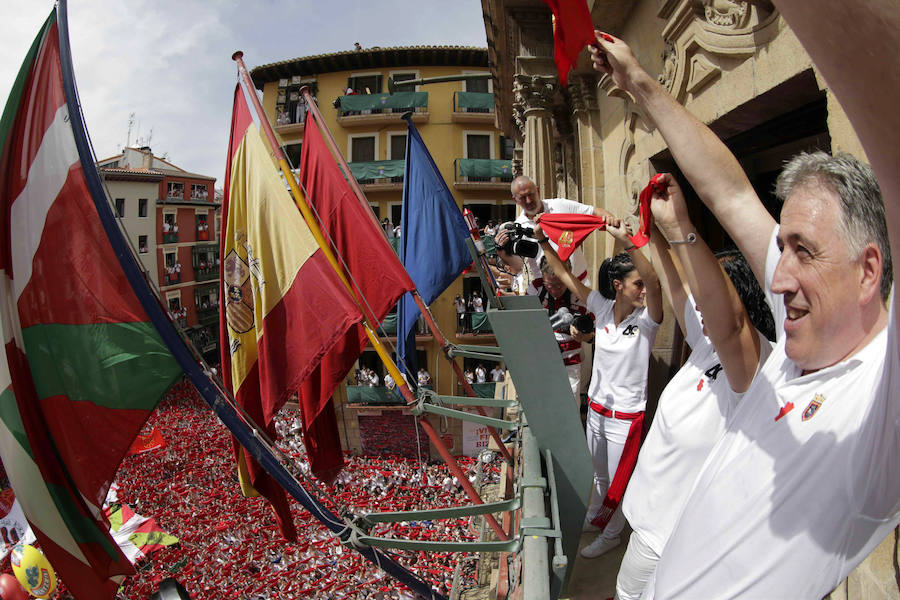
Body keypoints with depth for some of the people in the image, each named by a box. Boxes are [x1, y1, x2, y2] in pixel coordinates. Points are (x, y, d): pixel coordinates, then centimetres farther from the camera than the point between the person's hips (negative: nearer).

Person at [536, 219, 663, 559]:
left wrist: (626, 241, -52)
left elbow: (654, 282, -41)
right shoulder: (602, 307, -7)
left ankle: (610, 534, 40)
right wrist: (543, 241, -9)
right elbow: (565, 275, -4)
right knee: (599, 473, 27)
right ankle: (594, 516, 53)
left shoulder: (646, 320, -20)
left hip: (626, 416, -4)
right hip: (596, 406, 5)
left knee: (619, 481, 15)